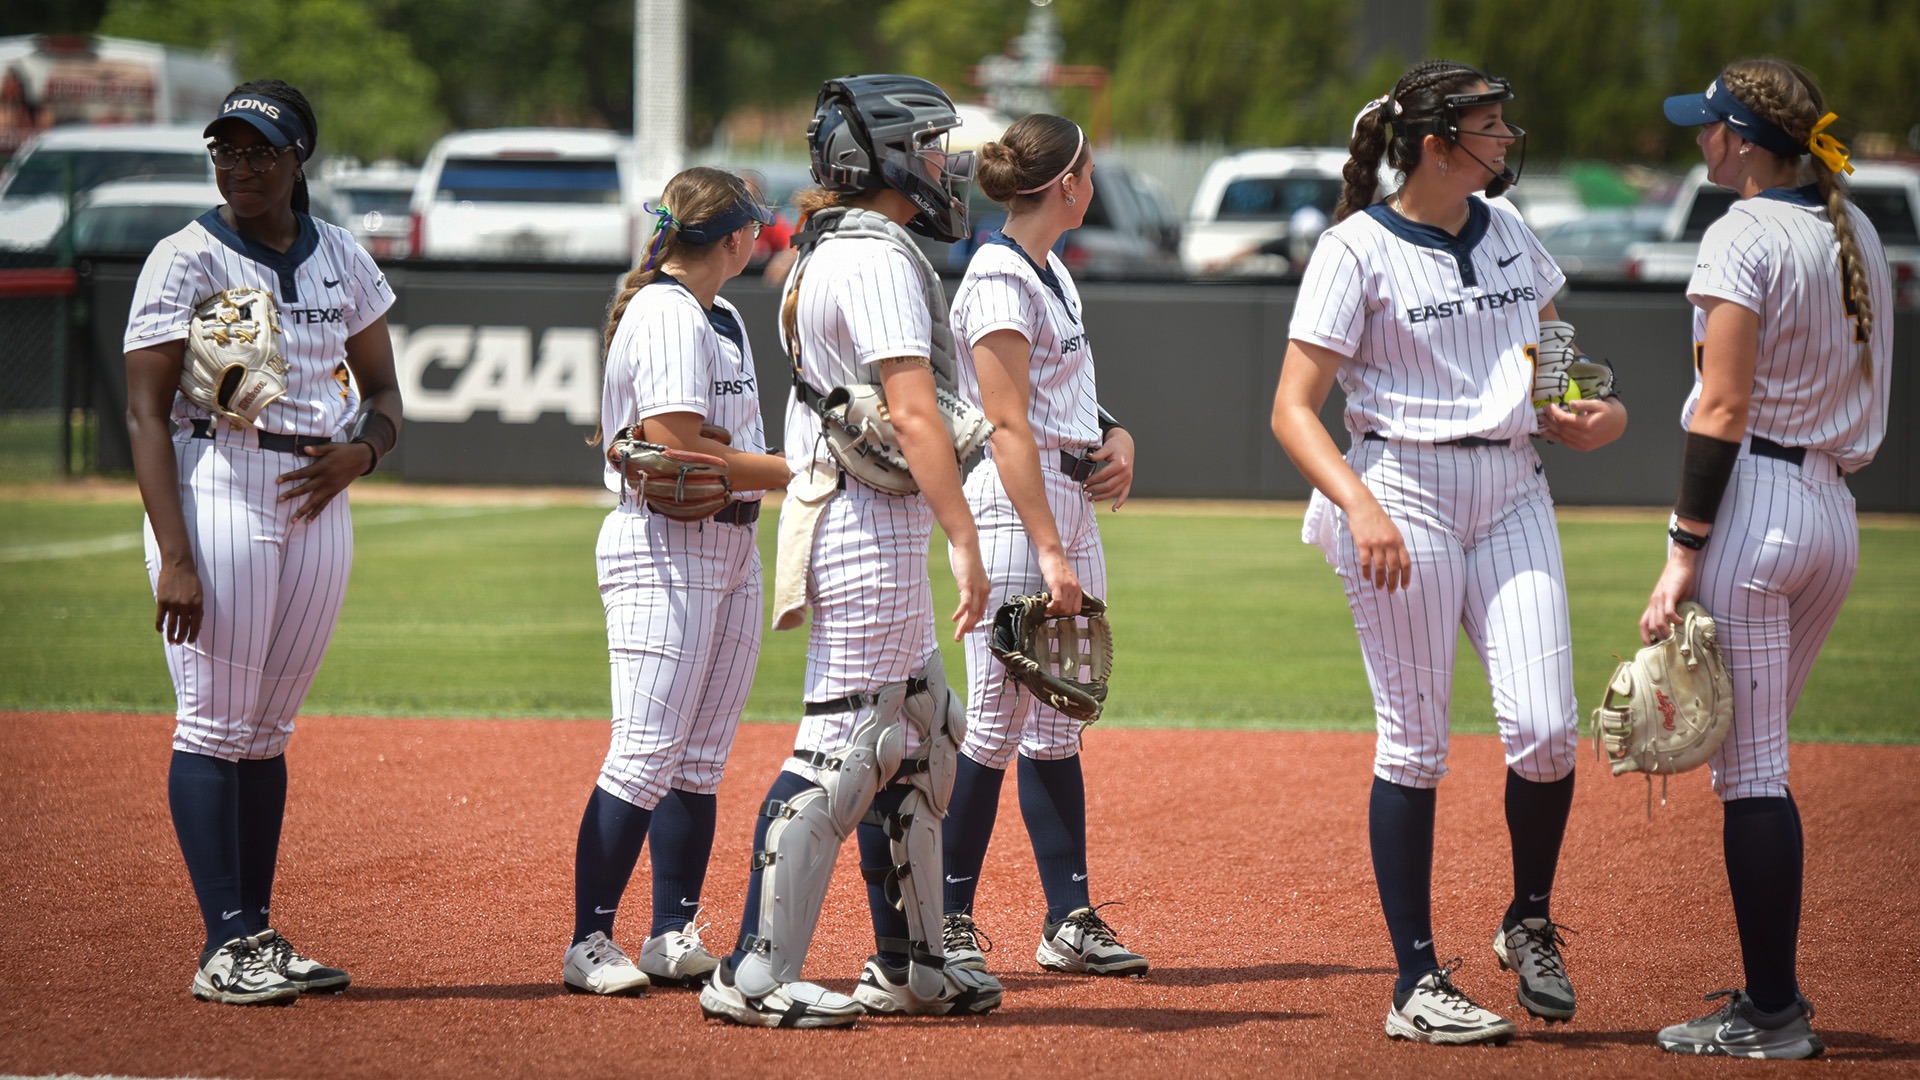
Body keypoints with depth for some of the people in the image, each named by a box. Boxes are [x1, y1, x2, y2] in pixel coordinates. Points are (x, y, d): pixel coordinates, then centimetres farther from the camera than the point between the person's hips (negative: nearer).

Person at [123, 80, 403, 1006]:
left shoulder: (342, 259, 12)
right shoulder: (187, 261, -4)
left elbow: (383, 390, 19)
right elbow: (146, 413, -8)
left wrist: (362, 451, -6)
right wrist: (174, 559, -18)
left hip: (318, 502, 5)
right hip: (215, 490, -5)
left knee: (266, 731, 8)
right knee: (215, 724, -8)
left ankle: (257, 939, 10)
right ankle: (228, 945, -9)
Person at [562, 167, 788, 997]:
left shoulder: (721, 319, 18)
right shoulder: (664, 315, -13)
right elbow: (678, 452, -20)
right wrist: (800, 471, -17)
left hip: (733, 547, 10)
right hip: (664, 548, -10)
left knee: (700, 758, 9)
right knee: (647, 753, -11)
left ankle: (673, 937, 13)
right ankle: (589, 942, -7)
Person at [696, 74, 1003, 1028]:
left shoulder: (828, 253, 17)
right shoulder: (878, 259, -15)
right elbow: (912, 413, -23)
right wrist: (964, 541, -26)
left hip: (865, 522, 11)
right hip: (871, 525, -11)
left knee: (921, 735, 16)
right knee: (846, 739, -10)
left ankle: (908, 962, 22)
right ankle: (755, 975, -10)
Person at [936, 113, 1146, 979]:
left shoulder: (1051, 272, 15)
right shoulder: (999, 278, -13)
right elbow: (1010, 427, -19)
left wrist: (1116, 435, 4)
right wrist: (1049, 553, -24)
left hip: (1071, 501, 10)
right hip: (1013, 507, -10)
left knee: (1056, 726, 10)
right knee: (996, 724, -7)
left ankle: (1069, 918, 12)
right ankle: (947, 916, 0)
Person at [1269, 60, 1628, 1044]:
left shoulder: (1508, 235, 13)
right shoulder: (1357, 251, -6)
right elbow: (1294, 410, -10)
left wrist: (1583, 419, 4)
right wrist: (1361, 505, -25)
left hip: (1512, 492, 5)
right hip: (1404, 491, -5)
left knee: (1544, 730, -8)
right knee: (1414, 742, -3)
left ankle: (1530, 925, 17)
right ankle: (1417, 985, 3)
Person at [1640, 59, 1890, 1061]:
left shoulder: (1742, 237, -12)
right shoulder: (1857, 234, 12)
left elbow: (1725, 408, -16)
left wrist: (1684, 553, -16)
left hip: (1755, 502, -8)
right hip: (1837, 514, 8)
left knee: (1748, 769, -5)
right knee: (1756, 759, 18)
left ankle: (1771, 1013, -4)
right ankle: (1773, 990, 21)